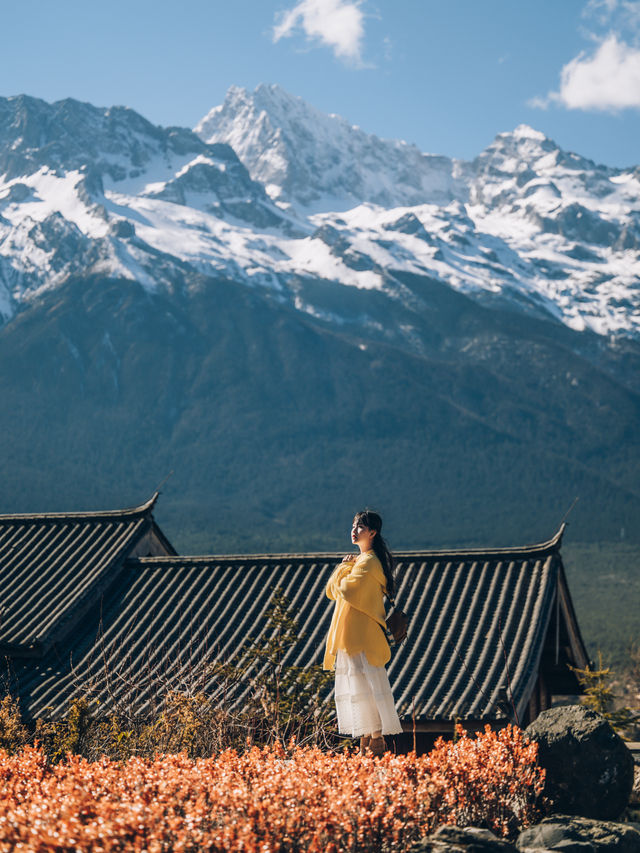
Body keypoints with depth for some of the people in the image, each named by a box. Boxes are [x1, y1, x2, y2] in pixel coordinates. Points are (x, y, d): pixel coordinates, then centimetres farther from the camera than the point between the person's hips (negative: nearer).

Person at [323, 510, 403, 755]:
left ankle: (377, 740, -5)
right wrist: (345, 567, 1)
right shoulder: (360, 559, 19)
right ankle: (365, 743, 15)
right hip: (350, 637, 10)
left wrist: (343, 569, -4)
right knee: (354, 687, 11)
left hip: (362, 635, -10)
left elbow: (347, 589, -25)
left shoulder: (369, 562, -13)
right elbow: (331, 591, 17)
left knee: (366, 686, -8)